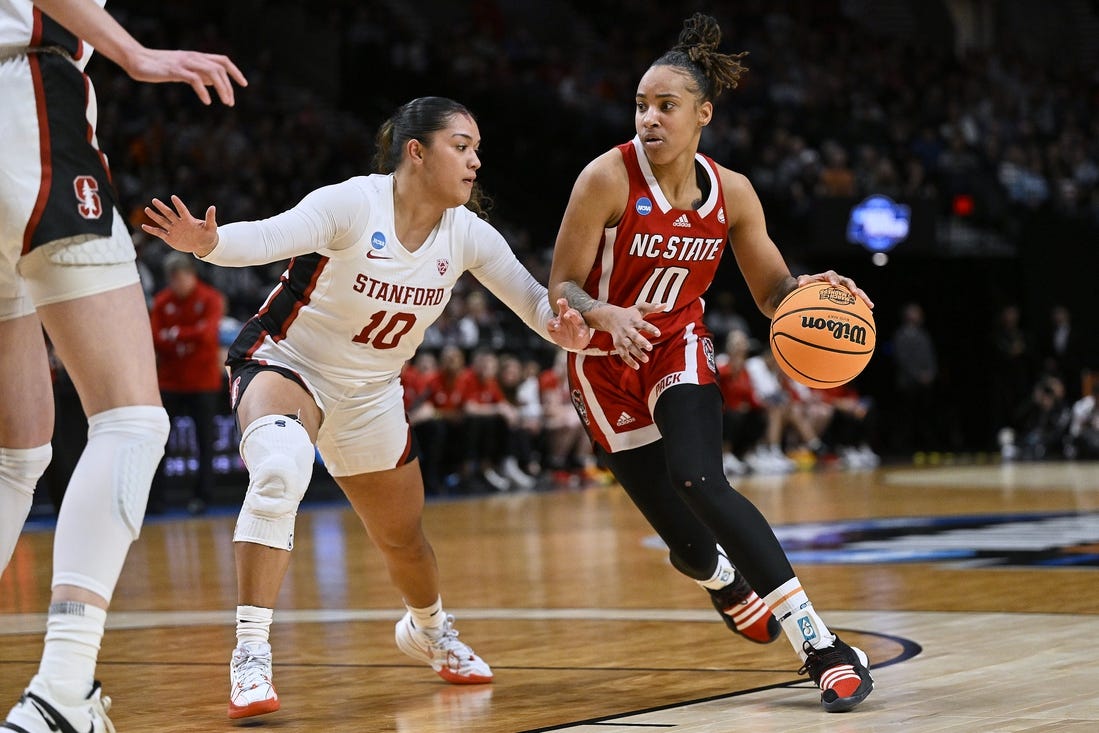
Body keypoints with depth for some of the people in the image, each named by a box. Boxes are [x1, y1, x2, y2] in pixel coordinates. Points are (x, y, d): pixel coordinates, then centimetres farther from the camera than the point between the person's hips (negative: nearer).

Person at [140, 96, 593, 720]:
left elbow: (531, 295, -3)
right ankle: (251, 657, -31)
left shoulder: (467, 234, -9)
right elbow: (270, 237, -39)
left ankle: (430, 629, 53)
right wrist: (207, 242, -60)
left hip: (370, 392, 6)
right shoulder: (353, 204, -25)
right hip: (287, 363, -5)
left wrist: (560, 324, -27)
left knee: (404, 534, 17)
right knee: (280, 470, -37)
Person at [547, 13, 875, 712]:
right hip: (607, 366, -1)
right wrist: (608, 315, -36)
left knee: (698, 479, -28)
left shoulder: (731, 192, -8)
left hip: (680, 348, 1)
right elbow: (561, 288, -15)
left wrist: (809, 288, -22)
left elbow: (772, 291, 1)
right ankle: (726, 580, 37)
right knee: (693, 547, -4)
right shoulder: (609, 177, -19)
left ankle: (821, 644, -27)